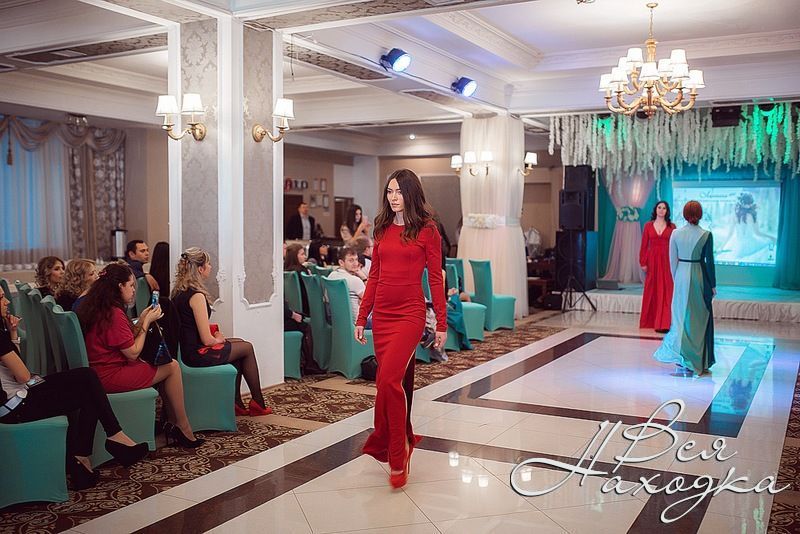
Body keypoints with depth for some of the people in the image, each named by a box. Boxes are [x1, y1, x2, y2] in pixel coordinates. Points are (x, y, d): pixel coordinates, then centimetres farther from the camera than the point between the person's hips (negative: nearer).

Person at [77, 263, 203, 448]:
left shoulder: (96, 309, 11)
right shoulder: (114, 313, -19)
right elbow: (133, 353, -14)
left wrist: (141, 321, 8)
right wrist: (146, 322, -5)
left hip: (99, 371, 10)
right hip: (110, 376, -10)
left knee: (169, 364, 11)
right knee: (172, 367, -4)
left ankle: (173, 426, 9)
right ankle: (184, 430, 4)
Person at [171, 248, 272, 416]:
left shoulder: (178, 291, 7)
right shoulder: (196, 295, -22)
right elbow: (207, 340, -21)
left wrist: (215, 335, 10)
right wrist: (218, 339, 0)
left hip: (185, 349, 9)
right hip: (198, 354, -9)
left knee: (240, 344, 21)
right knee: (247, 347, 9)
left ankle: (237, 403, 20)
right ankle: (258, 403, 20)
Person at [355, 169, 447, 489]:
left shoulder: (427, 230, -2)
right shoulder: (382, 229, 11)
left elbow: (435, 278, -2)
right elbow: (374, 276, 14)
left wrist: (442, 324, -3)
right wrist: (361, 317, 11)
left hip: (409, 314, -5)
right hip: (381, 313, 5)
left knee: (389, 380, -17)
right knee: (395, 381, 10)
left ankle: (397, 458, -5)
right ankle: (403, 443, 27)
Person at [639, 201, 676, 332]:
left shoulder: (671, 226, 5)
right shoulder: (648, 225, 6)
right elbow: (644, 246, 4)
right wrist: (643, 263, -2)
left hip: (666, 261, -1)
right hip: (652, 261, 1)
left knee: (665, 291, -4)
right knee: (651, 290, 6)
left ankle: (663, 323, -3)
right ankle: (649, 321, 16)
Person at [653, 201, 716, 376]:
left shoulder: (676, 233, -3)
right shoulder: (706, 235, -9)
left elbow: (672, 260, 1)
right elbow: (709, 261, -6)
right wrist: (713, 285, 2)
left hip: (681, 276, 2)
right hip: (699, 276, -2)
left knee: (682, 315, 11)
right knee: (700, 318, 9)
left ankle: (682, 355, 4)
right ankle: (699, 361, 14)